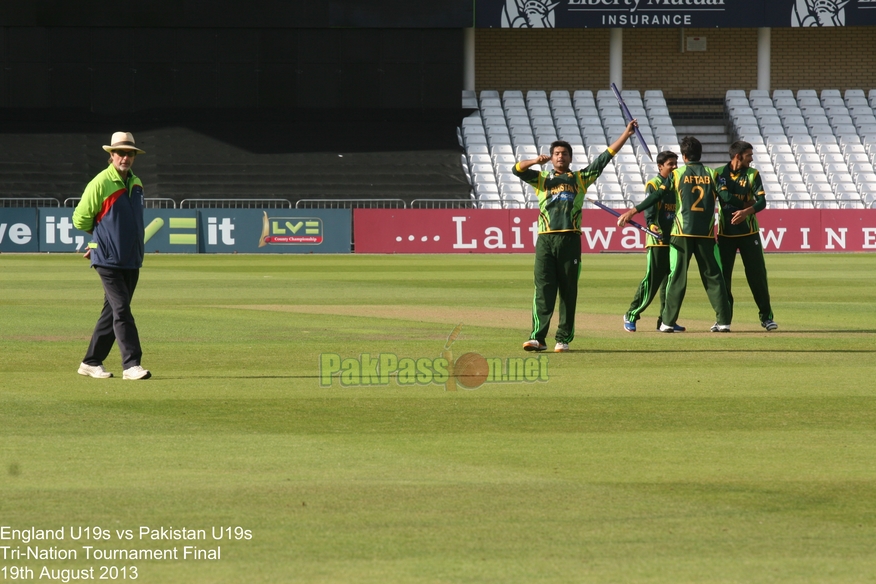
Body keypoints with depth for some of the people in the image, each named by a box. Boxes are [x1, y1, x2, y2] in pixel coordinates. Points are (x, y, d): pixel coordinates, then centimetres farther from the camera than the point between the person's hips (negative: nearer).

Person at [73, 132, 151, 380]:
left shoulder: (136, 184, 12)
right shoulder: (101, 183, -10)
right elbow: (80, 219, -5)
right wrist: (100, 236, 8)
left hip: (132, 261, 7)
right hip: (109, 260, -7)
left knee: (112, 312, 11)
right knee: (122, 311, -12)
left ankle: (91, 362, 19)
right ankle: (131, 365, -15)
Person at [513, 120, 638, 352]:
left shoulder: (581, 178, 17)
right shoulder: (542, 178, 18)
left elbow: (605, 157, 15)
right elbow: (518, 170, 7)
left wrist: (626, 134, 11)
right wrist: (536, 161, -11)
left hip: (570, 239, 0)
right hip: (545, 239, 0)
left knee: (568, 291, 0)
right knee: (543, 289, -7)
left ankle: (563, 339, 3)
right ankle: (537, 337, -11)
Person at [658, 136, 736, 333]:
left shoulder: (677, 174, 1)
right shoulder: (711, 174, 5)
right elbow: (726, 197, -3)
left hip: (682, 232, -2)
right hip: (706, 233, 2)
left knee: (677, 276, 0)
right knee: (713, 276, 6)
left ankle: (668, 322, -2)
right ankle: (723, 320, 2)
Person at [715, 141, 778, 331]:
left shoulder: (752, 174, 0)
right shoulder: (719, 173, 0)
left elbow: (762, 201, -9)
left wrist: (746, 211, -28)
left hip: (749, 232, 0)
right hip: (725, 232, 0)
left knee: (757, 274, -2)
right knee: (722, 275, 1)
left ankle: (766, 316, 6)